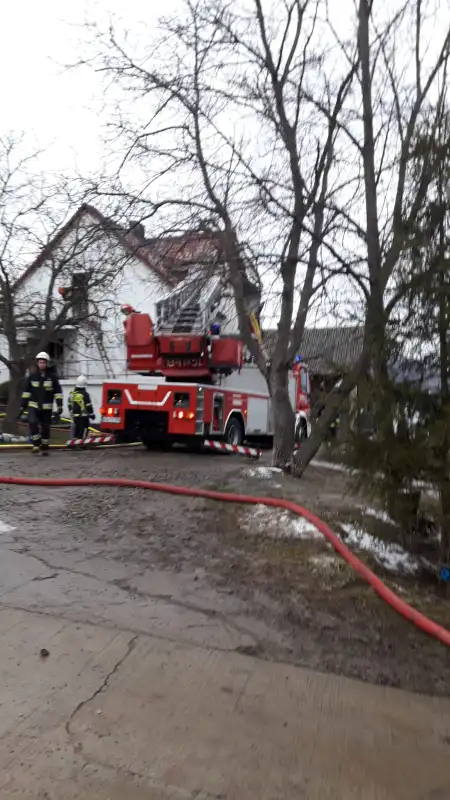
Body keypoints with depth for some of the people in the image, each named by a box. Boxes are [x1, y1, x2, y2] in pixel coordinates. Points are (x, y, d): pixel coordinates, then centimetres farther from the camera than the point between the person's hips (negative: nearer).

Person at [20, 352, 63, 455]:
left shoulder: (52, 376, -3)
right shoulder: (32, 376, 1)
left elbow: (58, 392, -2)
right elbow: (26, 391, 6)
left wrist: (59, 405, -9)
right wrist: (23, 406, 4)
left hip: (47, 407, 0)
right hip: (33, 405, 1)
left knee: (45, 428, 5)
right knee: (32, 422, -22)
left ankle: (45, 448, 20)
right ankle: (36, 444, -7)